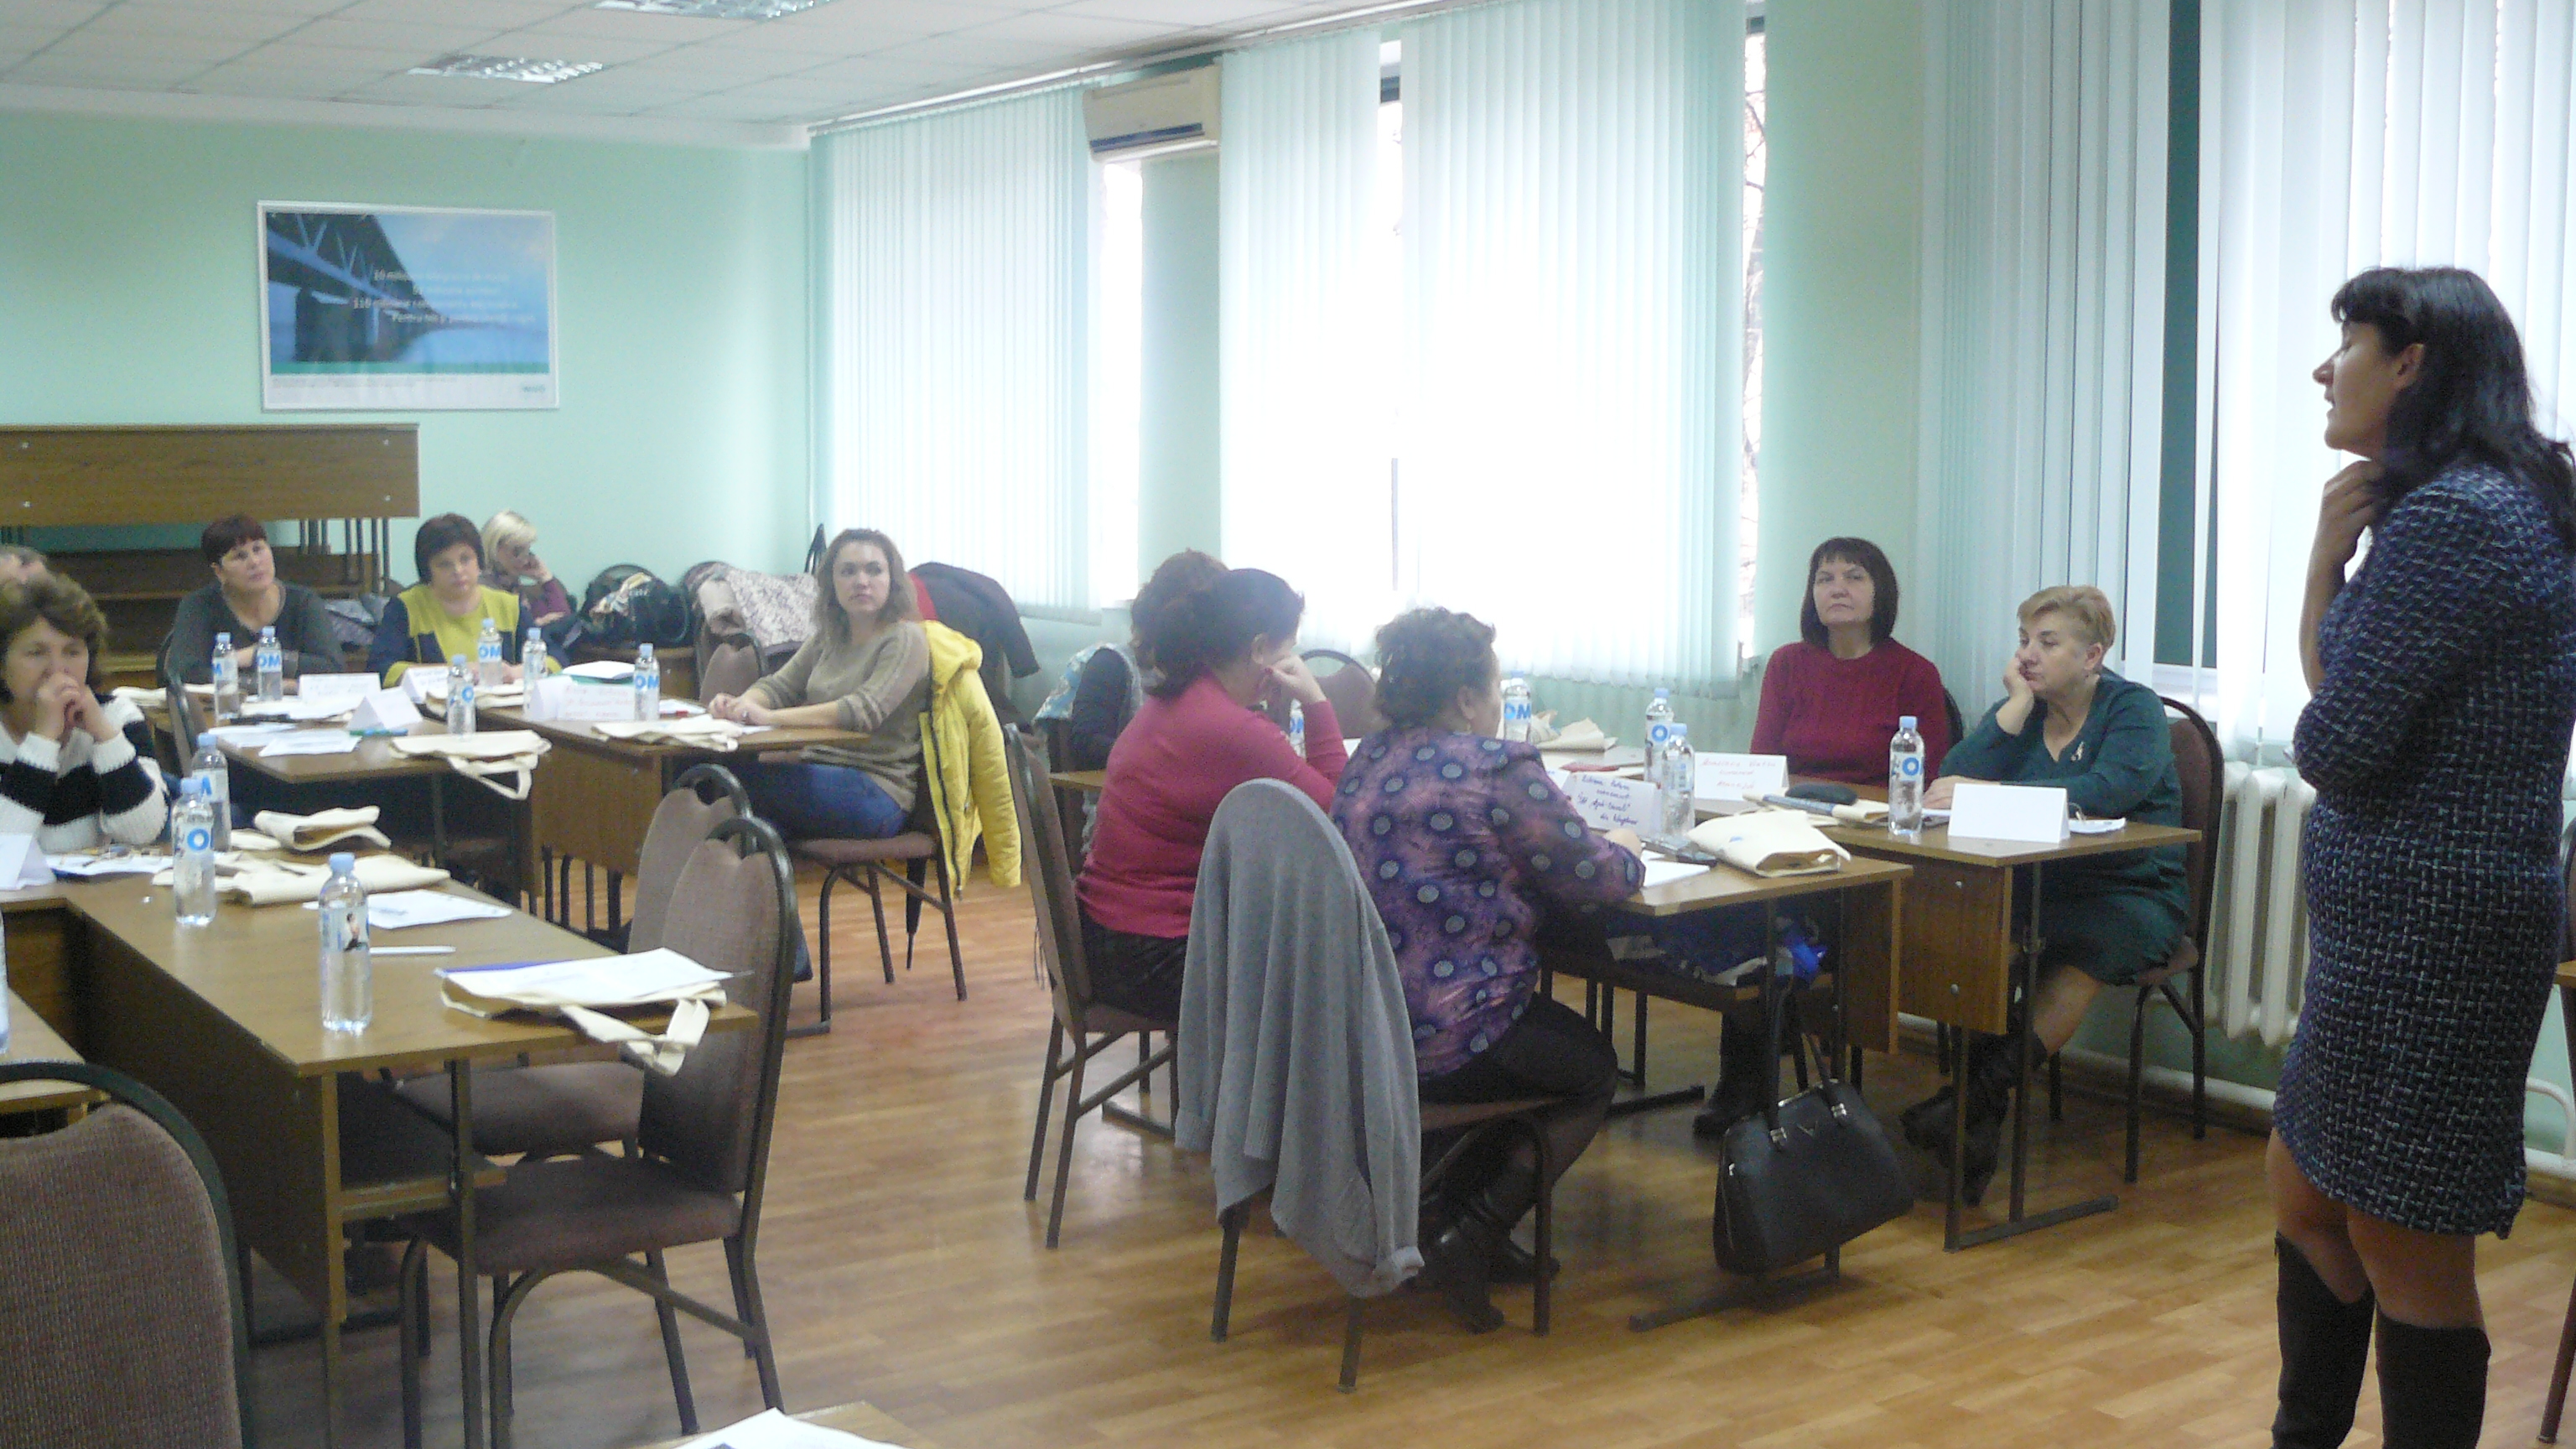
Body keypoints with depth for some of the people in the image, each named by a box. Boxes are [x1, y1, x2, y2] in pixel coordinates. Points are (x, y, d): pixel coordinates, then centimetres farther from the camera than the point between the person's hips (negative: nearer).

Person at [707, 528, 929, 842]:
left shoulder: (905, 639, -5)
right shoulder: (829, 637, 20)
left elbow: (865, 710, -19)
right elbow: (779, 686, 13)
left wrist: (769, 717, -26)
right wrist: (741, 705, -12)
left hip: (878, 793, -6)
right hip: (821, 774, 6)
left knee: (737, 777, -26)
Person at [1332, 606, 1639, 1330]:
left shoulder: (1370, 758, 9)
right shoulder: (1501, 770, -15)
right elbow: (1594, 877, -9)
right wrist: (1623, 851, 15)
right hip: (1443, 1039, -8)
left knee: (1556, 1037, 32)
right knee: (1594, 1069, 20)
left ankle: (1452, 1214, 27)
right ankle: (1471, 1235, 7)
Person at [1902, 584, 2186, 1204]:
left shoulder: (2134, 709, -3)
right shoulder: (2020, 710, 13)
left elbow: (2110, 789, -26)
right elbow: (1954, 778, -5)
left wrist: (1986, 795, -32)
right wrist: (2018, 705, -8)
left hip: (2133, 894, -4)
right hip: (2038, 889, 4)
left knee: (2080, 950, -37)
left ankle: (1983, 1090, -36)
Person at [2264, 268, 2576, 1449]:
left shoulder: (2448, 518, -19)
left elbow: (2334, 747, -19)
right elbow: (2339, 683, 15)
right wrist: (2329, 555, 3)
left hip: (2425, 920, -10)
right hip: (2404, 919, 10)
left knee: (2402, 1243, 1)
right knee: (2307, 1198, 21)